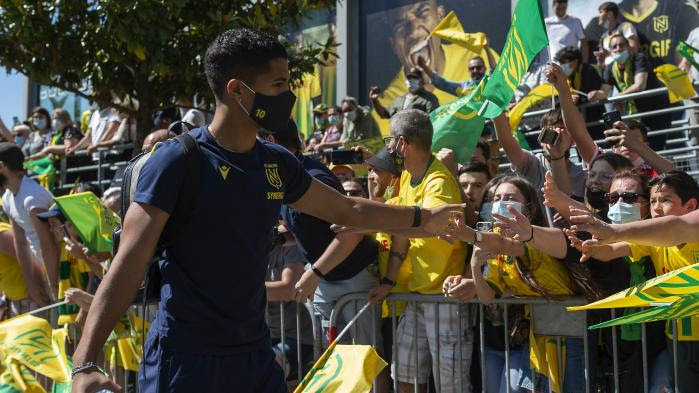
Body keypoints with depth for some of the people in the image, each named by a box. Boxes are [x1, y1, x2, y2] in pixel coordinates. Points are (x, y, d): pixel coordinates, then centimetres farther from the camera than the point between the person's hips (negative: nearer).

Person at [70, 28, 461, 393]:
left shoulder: (278, 163, 5)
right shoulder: (177, 161, -14)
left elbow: (347, 210, 21)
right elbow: (129, 264, -19)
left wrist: (423, 217, 27)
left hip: (256, 354, 6)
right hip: (184, 358, -6)